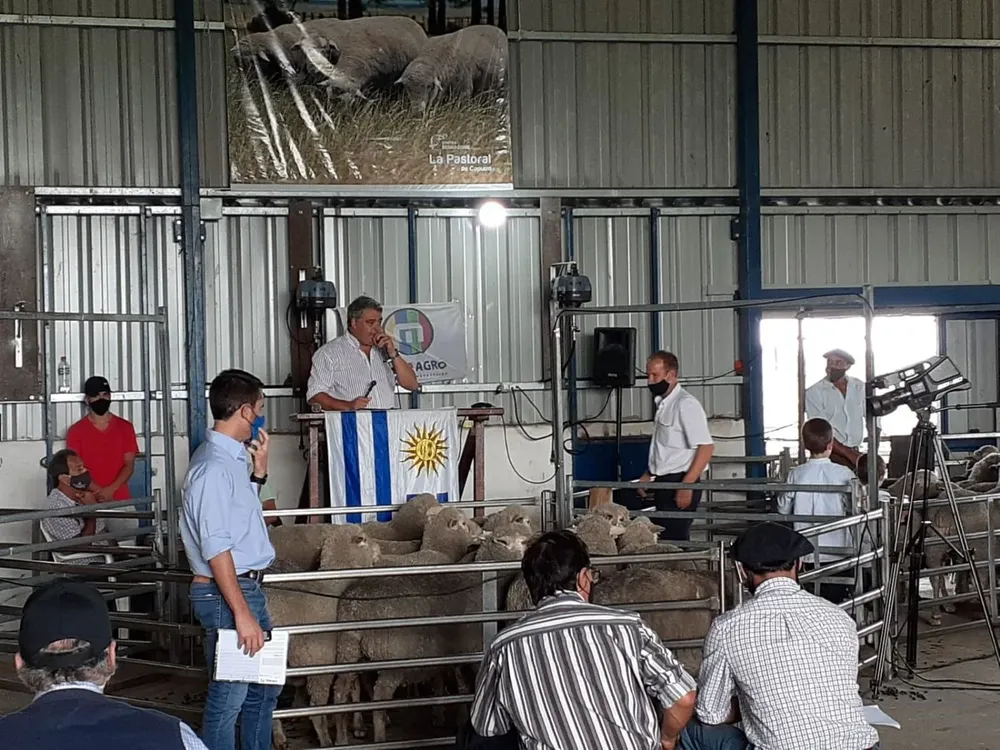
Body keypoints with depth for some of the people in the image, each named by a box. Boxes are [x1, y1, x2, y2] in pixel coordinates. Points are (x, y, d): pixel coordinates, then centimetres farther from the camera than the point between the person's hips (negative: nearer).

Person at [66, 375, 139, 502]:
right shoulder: (76, 431, 3)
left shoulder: (125, 427, 8)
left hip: (120, 500, 2)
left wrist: (111, 489, -13)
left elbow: (129, 465, 3)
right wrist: (98, 491, -15)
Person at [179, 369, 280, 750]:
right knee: (229, 696, -4)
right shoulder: (214, 467, -19)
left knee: (263, 689, 19)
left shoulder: (232, 458, 12)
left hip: (247, 587, 10)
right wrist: (242, 613, -24)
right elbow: (216, 548, -23)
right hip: (225, 592, -10)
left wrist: (259, 469, 17)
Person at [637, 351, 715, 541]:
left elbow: (706, 447, -20)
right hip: (664, 483, 9)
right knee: (664, 539, 10)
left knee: (673, 540, -12)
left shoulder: (686, 404, -14)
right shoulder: (663, 404, 14)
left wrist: (687, 486, -22)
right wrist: (648, 475, 18)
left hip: (679, 483, -9)